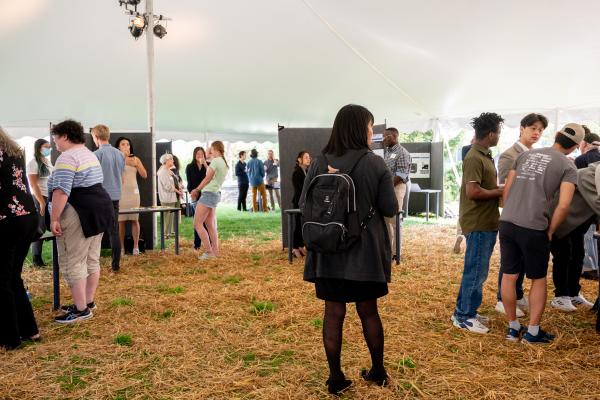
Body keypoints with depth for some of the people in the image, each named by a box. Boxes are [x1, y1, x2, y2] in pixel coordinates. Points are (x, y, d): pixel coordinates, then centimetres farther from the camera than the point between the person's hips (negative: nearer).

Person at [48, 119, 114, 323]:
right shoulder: (90, 154, 17)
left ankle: (81, 310, 1)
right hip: (99, 208, 10)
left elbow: (61, 191, -22)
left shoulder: (67, 157, -14)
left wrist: (54, 219, -19)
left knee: (72, 263, -3)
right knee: (91, 259, 14)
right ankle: (88, 302, 23)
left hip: (80, 214, -10)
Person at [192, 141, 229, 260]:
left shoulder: (215, 161, -12)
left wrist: (196, 190, 2)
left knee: (197, 224, -7)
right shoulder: (225, 163, 14)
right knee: (211, 225, 11)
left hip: (208, 194, -10)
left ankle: (209, 252, -9)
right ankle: (215, 251, 10)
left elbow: (207, 179, -11)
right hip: (216, 194, 10)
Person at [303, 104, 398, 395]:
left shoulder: (319, 164, -3)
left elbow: (304, 204, 1)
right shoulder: (375, 164, -10)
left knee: (334, 312, 10)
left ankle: (336, 378, 18)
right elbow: (390, 209, -7)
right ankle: (378, 372, 32)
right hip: (366, 251, -1)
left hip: (329, 251, 1)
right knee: (368, 311, 15)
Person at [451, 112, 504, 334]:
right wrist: (499, 192, -12)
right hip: (478, 224, -10)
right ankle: (463, 316, 8)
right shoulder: (474, 158, -18)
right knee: (475, 271, -2)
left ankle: (467, 310, 27)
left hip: (487, 222, 10)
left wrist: (499, 189, 5)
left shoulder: (485, 155, 14)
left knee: (479, 271, 16)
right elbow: (473, 191, -25)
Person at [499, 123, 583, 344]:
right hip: (534, 229, -4)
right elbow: (563, 205, -9)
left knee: (509, 276, 12)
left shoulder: (525, 155, 14)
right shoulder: (568, 166, 2)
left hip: (507, 223, 4)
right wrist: (550, 231, 3)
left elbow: (507, 190, 12)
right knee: (538, 279, 14)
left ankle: (513, 328, 24)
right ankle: (533, 332, 20)